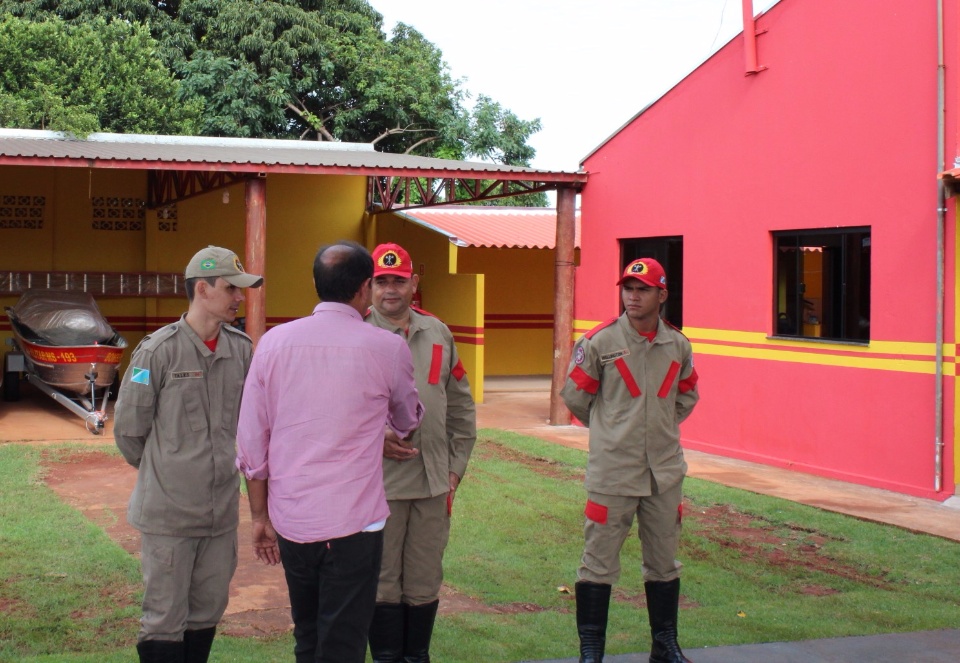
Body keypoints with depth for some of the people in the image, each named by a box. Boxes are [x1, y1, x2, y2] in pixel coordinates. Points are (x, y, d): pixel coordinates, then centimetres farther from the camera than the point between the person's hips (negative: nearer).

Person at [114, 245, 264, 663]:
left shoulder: (241, 349, 2)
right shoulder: (159, 350, -11)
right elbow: (128, 429, -2)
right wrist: (160, 471, 9)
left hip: (222, 510, 5)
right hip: (168, 511, -5)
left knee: (208, 612, 14)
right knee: (165, 620, 4)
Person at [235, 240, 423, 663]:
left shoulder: (274, 343, 1)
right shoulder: (387, 348, -6)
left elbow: (251, 442, 3)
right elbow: (408, 422, 12)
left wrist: (261, 516, 13)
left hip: (289, 522, 4)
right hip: (353, 523, -4)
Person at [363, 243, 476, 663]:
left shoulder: (438, 334, 12)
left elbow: (460, 407, 17)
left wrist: (456, 466, 11)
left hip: (434, 484, 4)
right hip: (378, 483, -4)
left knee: (425, 582, 11)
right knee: (382, 582, 4)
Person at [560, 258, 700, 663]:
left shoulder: (678, 346, 6)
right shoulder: (599, 342, -6)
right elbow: (575, 395, 2)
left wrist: (661, 429, 13)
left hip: (665, 472, 4)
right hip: (612, 471, -4)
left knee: (663, 562, 13)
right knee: (599, 562, 1)